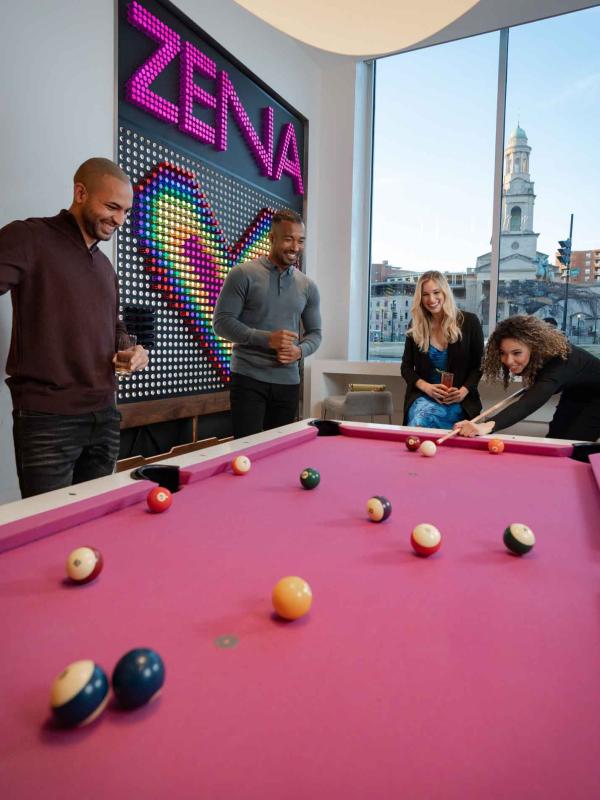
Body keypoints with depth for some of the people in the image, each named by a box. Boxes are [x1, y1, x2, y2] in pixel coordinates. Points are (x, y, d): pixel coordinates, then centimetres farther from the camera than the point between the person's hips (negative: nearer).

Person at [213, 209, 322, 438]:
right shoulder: (244, 274, -3)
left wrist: (300, 351, -8)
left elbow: (315, 332, 15)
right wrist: (267, 339, -17)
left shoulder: (308, 286, 10)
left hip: (288, 382, 4)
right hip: (249, 378, -4)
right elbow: (222, 322, -7)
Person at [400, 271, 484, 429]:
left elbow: (479, 365, 3)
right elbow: (406, 366, 7)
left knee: (422, 419, -32)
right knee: (420, 413, -33)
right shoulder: (415, 327, 5)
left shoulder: (469, 322, 0)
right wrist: (426, 386, -11)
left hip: (458, 401, -2)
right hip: (422, 395, 2)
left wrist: (463, 391, -14)